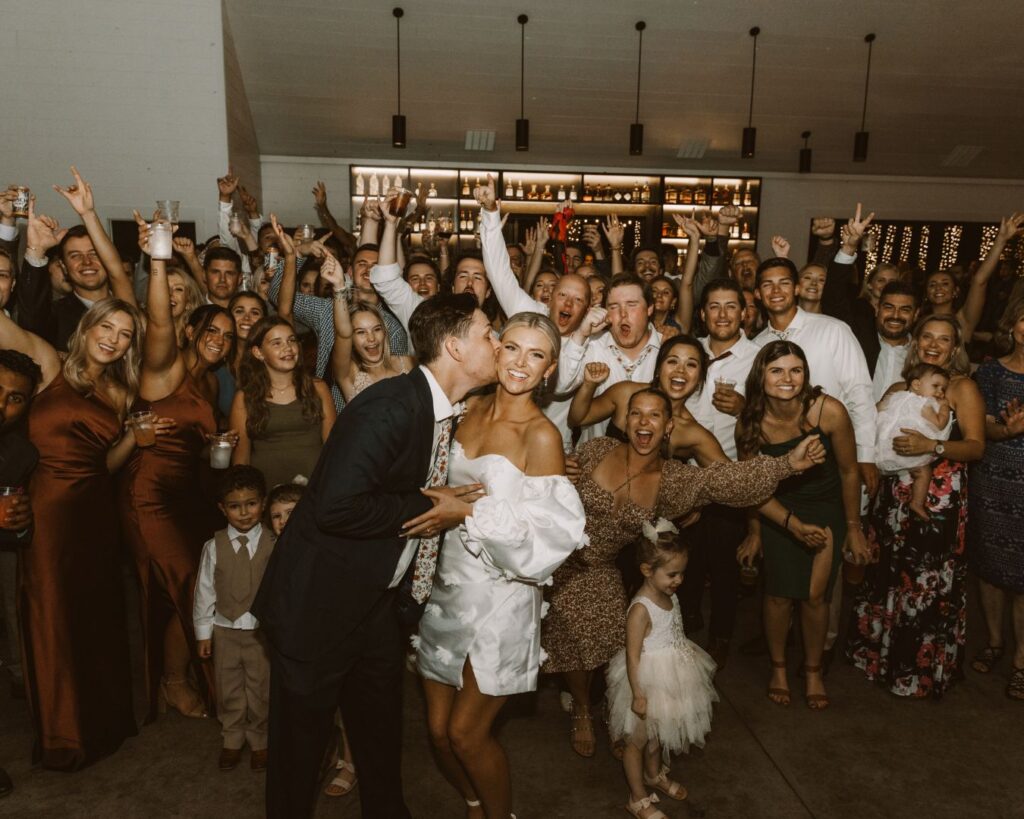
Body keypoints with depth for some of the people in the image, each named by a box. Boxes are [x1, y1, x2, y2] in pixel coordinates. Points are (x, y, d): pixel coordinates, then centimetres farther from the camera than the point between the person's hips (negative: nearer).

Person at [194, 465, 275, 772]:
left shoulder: (273, 545, -10)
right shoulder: (214, 547, -6)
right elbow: (205, 590, 0)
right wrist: (203, 631, 3)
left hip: (262, 629, -1)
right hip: (224, 629, 1)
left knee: (260, 689, 11)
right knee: (228, 689, 14)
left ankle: (259, 741, 30)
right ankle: (232, 740, 33)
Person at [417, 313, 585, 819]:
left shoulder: (542, 435, -14)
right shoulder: (469, 409, 3)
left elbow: (550, 531, -18)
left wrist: (471, 508, -22)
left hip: (498, 600, -5)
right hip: (446, 587, 6)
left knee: (466, 732, 4)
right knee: (437, 728, 13)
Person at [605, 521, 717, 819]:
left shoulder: (670, 596, -4)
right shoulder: (640, 609, -29)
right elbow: (633, 656, -24)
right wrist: (638, 695, -21)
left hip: (670, 681, 8)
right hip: (648, 684, -8)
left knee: (658, 735, 29)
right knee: (636, 739, 12)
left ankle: (655, 775, 51)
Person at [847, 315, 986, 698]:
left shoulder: (963, 387, -2)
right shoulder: (899, 388, 13)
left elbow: (977, 447, -12)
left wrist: (932, 446, -25)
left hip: (939, 501, -5)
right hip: (894, 497, 5)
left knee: (929, 585, 0)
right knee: (888, 577, 10)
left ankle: (924, 667, 17)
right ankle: (883, 653, 28)